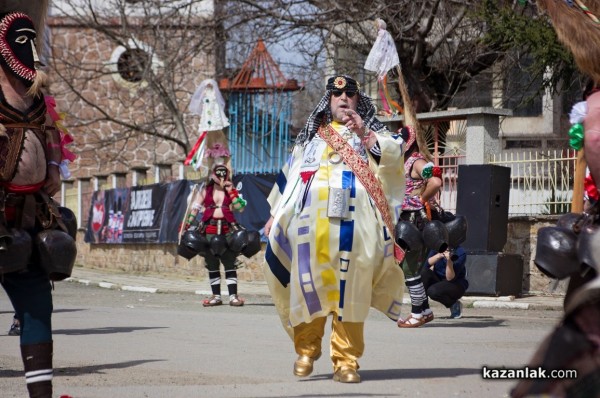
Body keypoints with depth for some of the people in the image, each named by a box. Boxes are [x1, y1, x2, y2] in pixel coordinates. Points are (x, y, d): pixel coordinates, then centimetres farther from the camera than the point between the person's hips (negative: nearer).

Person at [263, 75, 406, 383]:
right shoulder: (311, 137, 26)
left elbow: (394, 156, -1)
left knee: (350, 287, -7)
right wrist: (275, 215, 19)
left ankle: (346, 360, -5)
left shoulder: (373, 133, 19)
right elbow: (290, 176, 25)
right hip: (312, 219, 2)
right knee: (309, 282, -3)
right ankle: (307, 348, 13)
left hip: (354, 220, -2)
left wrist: (364, 134, -9)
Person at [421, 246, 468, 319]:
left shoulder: (460, 253, -19)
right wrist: (438, 256, -31)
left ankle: (454, 305, -5)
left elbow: (450, 278, -23)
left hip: (456, 284, -5)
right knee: (423, 272, -25)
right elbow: (426, 265, -15)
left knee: (433, 291, -33)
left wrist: (449, 261, -38)